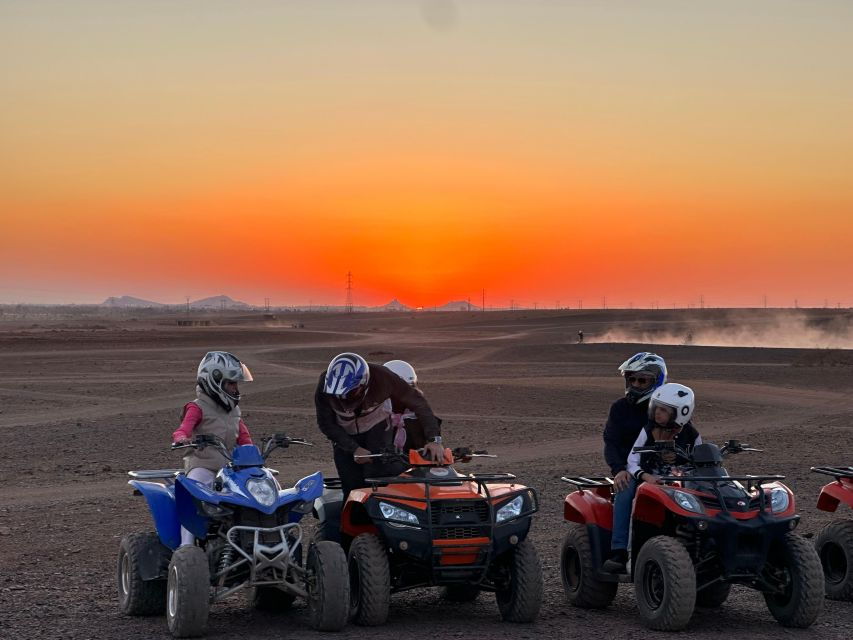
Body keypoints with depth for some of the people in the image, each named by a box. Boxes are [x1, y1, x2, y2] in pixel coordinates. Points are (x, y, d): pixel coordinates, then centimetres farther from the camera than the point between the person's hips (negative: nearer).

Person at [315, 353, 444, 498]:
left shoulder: (381, 376, -29)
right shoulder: (324, 384, -26)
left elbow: (417, 401, -21)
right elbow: (326, 424, -15)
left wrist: (434, 439, -29)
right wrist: (354, 449, -24)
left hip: (377, 428, -1)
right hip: (345, 436, 1)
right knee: (352, 487, -6)